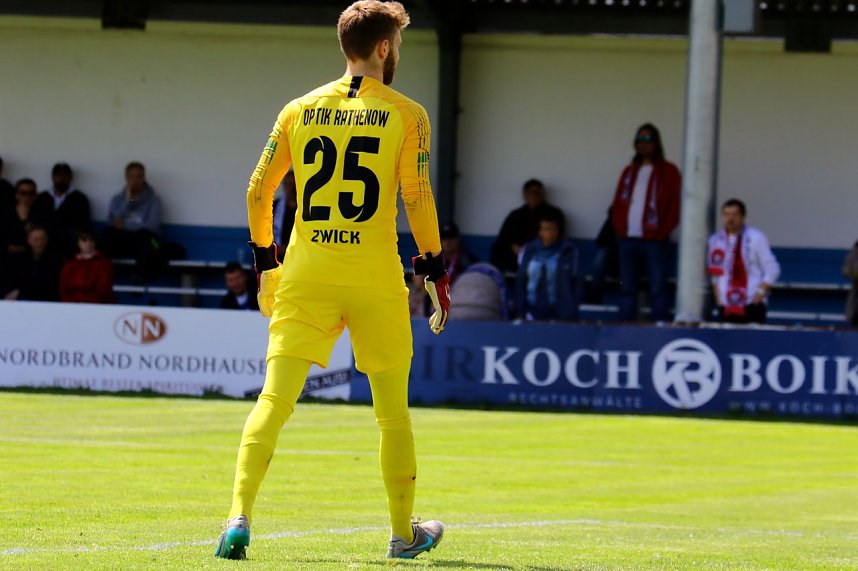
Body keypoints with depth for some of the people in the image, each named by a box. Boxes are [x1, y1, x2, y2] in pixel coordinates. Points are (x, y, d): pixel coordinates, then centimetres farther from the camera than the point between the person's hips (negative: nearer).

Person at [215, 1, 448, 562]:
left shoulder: (300, 110, 8)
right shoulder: (406, 114, -1)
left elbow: (258, 191, 10)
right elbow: (418, 199, -5)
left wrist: (266, 263, 21)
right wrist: (435, 271, 4)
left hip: (305, 276, 2)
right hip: (376, 279, -2)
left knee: (274, 399, -3)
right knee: (393, 409, 12)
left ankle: (239, 519, -19)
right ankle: (404, 533, 22)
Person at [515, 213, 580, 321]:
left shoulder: (568, 251, -3)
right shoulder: (528, 251, 5)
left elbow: (574, 284, -4)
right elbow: (520, 283, 9)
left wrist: (571, 314, -9)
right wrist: (520, 312, 5)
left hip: (558, 314, -2)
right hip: (533, 313, 2)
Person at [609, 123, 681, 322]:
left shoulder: (668, 172, 2)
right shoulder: (629, 172, 17)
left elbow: (675, 205, -4)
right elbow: (618, 204, 16)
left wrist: (662, 233, -12)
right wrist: (620, 229, 1)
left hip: (654, 240, -5)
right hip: (627, 239, 5)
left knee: (657, 289, -6)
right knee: (627, 288, 6)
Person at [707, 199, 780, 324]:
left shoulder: (756, 238, 0)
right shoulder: (715, 240, 10)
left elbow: (772, 270, 0)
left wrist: (760, 293, -8)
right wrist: (718, 296, 8)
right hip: (726, 308, 3)